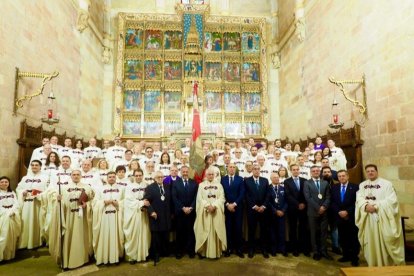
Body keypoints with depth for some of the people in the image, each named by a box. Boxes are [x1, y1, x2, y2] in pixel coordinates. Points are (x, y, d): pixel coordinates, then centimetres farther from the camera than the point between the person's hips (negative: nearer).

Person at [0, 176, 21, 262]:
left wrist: (11, 211, -13)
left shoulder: (12, 193, 15)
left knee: (12, 237, 4)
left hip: (13, 217, 3)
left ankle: (9, 254, 13)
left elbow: (16, 204, 4)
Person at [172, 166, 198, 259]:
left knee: (190, 231, 5)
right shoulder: (175, 183, 3)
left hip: (191, 211, 1)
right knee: (180, 232, 5)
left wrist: (191, 207, -11)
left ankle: (190, 250, 16)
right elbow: (174, 198, -4)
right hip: (179, 212, -1)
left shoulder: (194, 183, 6)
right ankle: (179, 251, 16)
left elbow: (196, 197, 1)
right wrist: (183, 208, -12)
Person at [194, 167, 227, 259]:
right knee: (205, 231, 1)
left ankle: (216, 251, 10)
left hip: (217, 211, 1)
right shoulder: (201, 185, 6)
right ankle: (203, 251, 10)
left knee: (216, 231, 2)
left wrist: (214, 206, -15)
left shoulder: (218, 185, 8)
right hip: (204, 211, -1)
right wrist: (208, 206, -16)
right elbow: (199, 198, -2)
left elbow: (221, 198, 0)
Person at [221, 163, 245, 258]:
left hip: (238, 207, 0)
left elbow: (242, 194, -3)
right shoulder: (222, 179, 6)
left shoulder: (240, 179, 4)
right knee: (228, 228, 2)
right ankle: (229, 248, 13)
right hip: (226, 207, 0)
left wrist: (234, 204, -11)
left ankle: (239, 249, 12)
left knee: (238, 228, 2)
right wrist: (227, 204, -9)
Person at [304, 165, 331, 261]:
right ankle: (316, 252, 13)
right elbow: (308, 197, -9)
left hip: (324, 211, 3)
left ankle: (323, 251, 17)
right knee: (314, 233, 4)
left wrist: (324, 207, -11)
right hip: (313, 212, -3)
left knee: (324, 232, 7)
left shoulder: (325, 183, 11)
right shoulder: (307, 183, 0)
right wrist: (318, 208, -13)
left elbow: (328, 197, 5)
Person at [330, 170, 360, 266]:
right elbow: (332, 202, 5)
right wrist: (339, 212, -9)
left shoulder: (355, 187, -3)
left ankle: (355, 258, 15)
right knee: (343, 238, 9)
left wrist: (347, 211, -14)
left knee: (354, 238, 4)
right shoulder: (334, 188, 8)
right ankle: (346, 255, 21)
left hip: (352, 217, -3)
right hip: (339, 217, 3)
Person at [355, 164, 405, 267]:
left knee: (385, 243, 1)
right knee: (371, 242, 10)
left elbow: (391, 200, -11)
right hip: (368, 219, 4)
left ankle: (389, 265, 16)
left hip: (383, 218, -4)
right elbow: (359, 199, 1)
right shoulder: (362, 185, 11)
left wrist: (376, 206, -19)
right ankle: (373, 265, 23)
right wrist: (366, 206, -19)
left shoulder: (386, 184, -2)